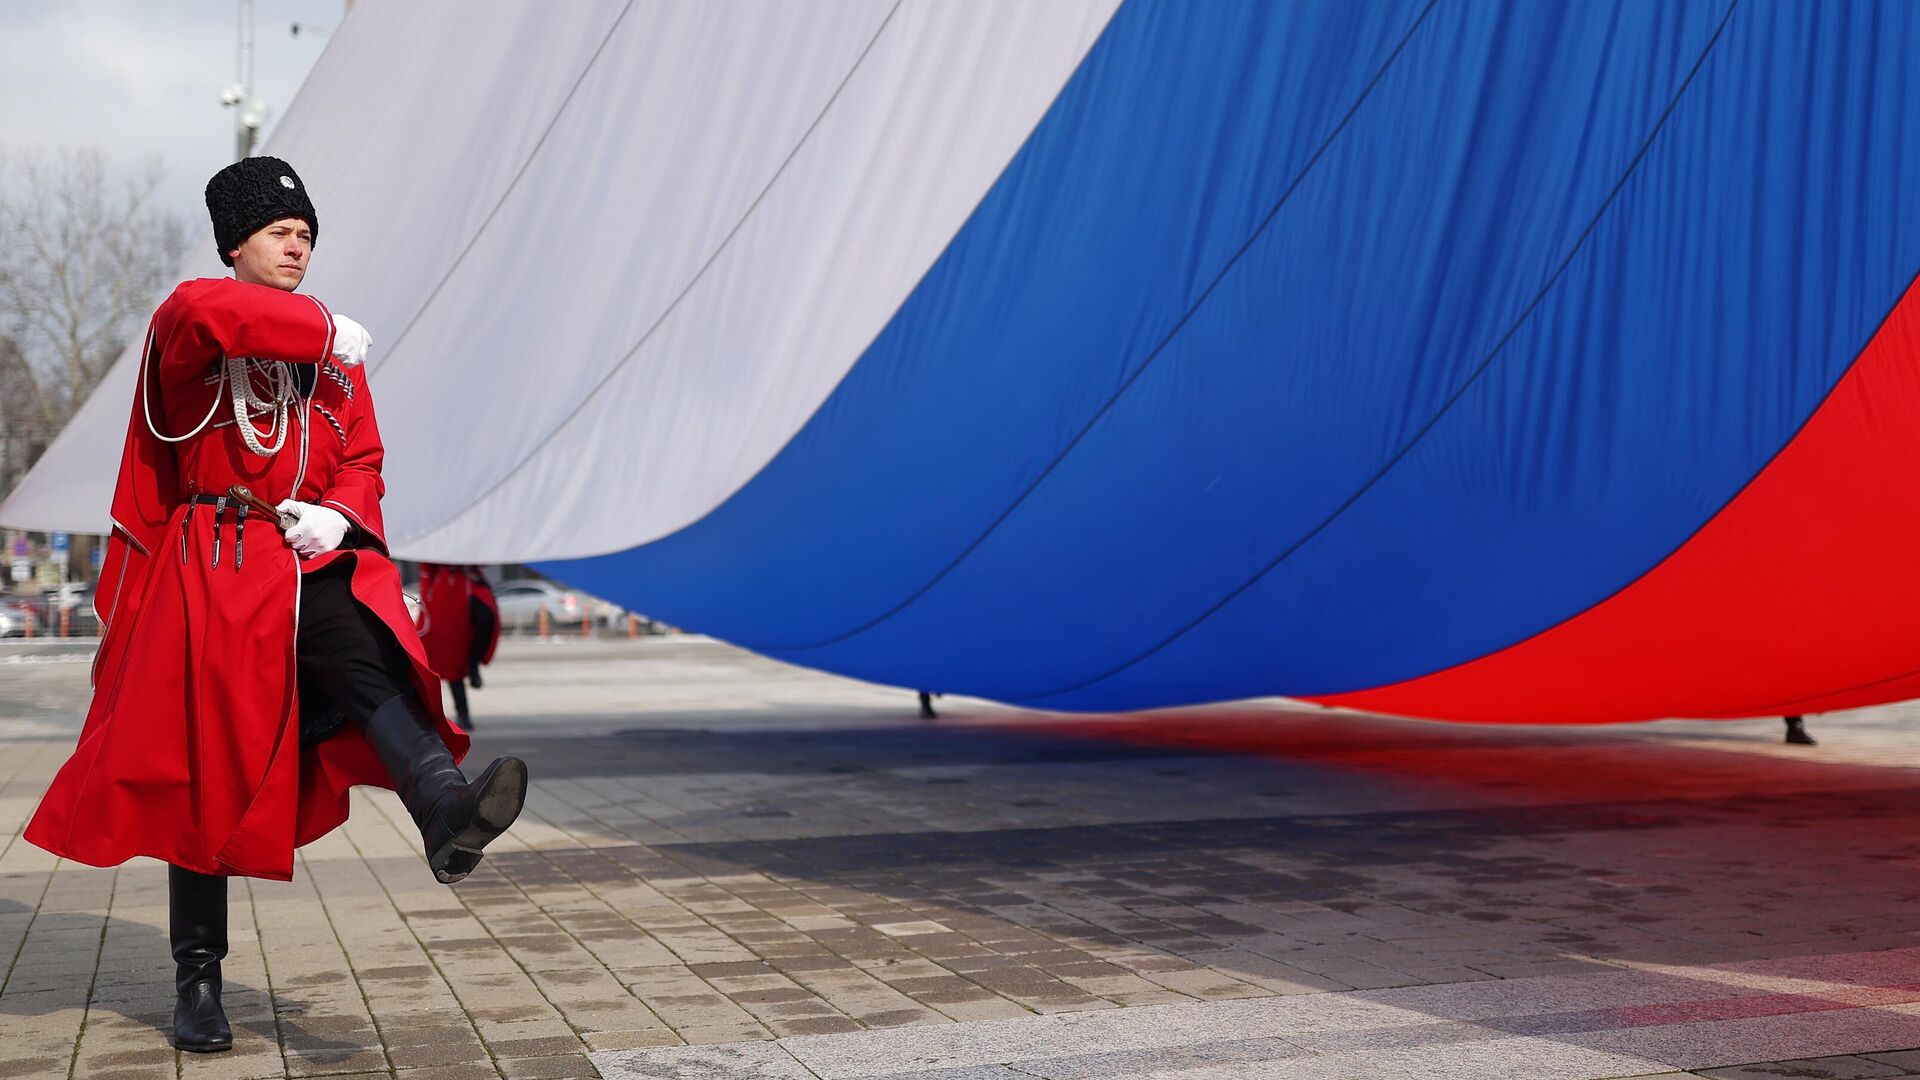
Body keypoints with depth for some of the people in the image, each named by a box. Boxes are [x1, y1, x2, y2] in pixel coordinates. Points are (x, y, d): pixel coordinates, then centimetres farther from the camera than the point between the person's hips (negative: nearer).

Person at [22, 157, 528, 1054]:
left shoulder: (335, 353, 16)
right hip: (210, 568, -2)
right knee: (201, 769, 3)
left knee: (370, 659, -30)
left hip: (311, 560, 3)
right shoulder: (186, 324, 2)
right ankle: (197, 981, 14)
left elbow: (362, 460, 14)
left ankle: (448, 815, -55)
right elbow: (206, 312, -24)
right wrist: (325, 331, -15)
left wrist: (339, 513, -8)